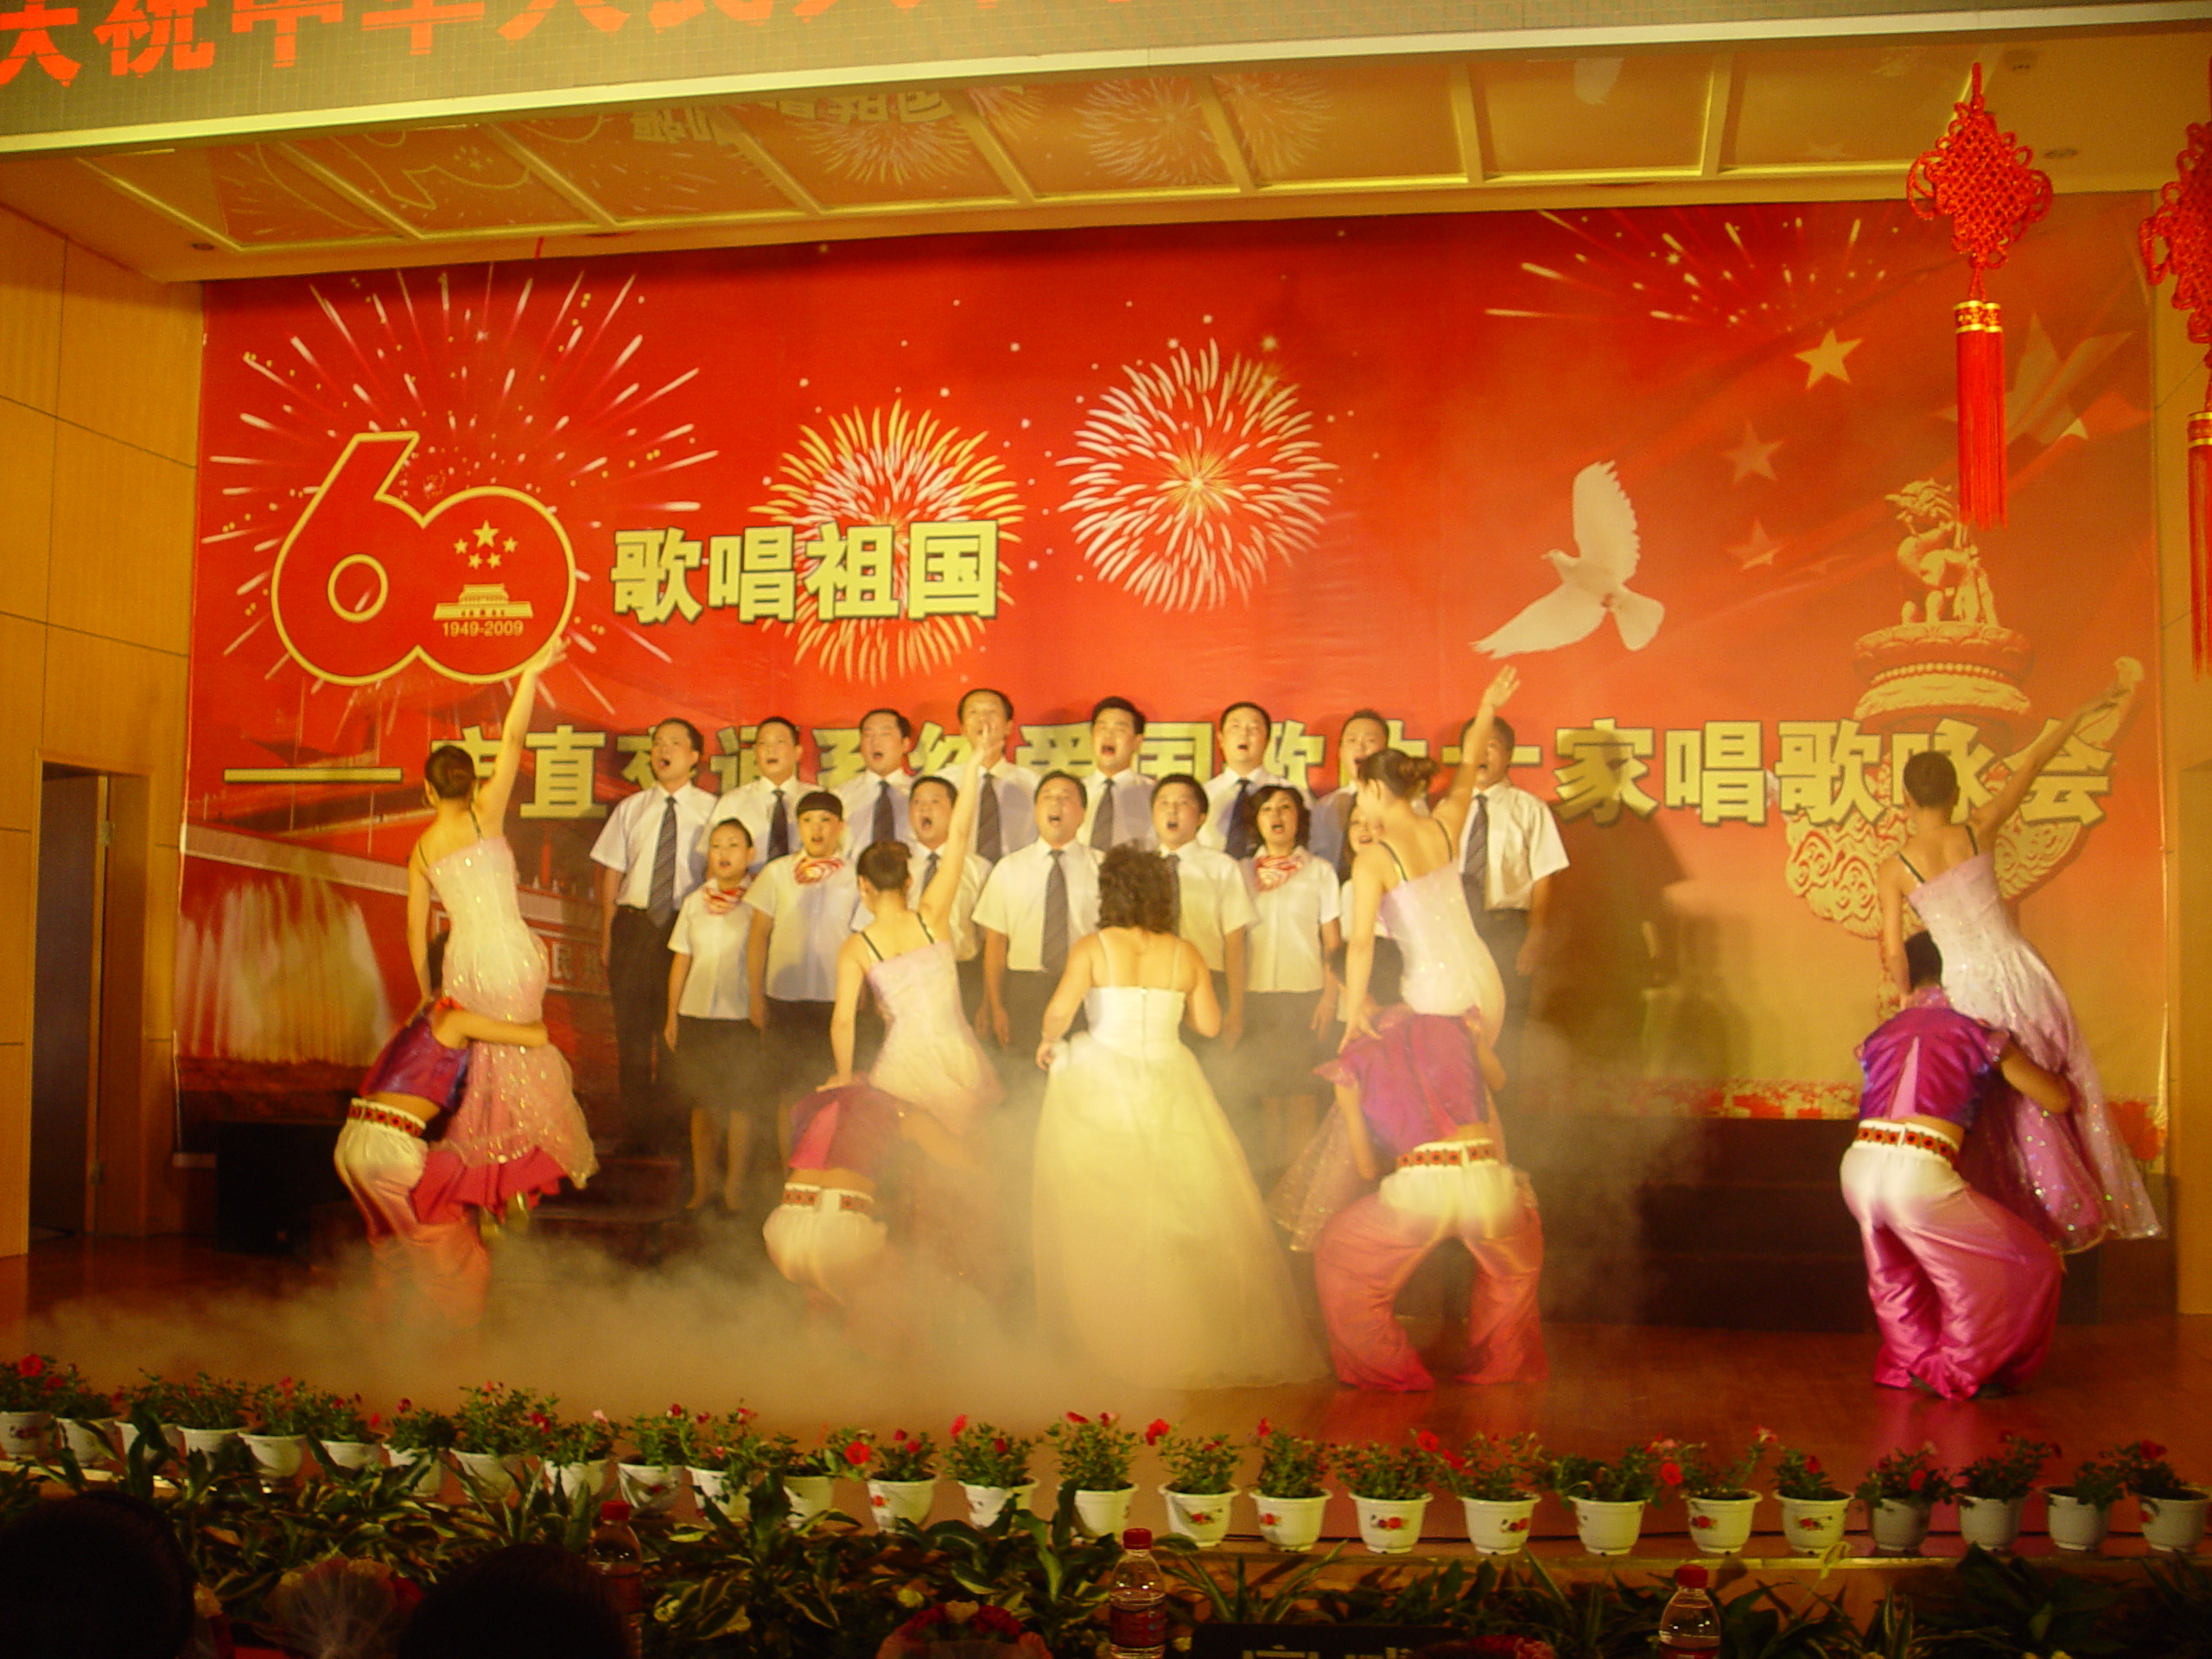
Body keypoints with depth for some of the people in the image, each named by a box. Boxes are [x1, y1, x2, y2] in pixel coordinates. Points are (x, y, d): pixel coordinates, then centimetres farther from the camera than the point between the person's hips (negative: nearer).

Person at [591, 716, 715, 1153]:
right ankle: (636, 1129, 15)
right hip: (634, 923, 3)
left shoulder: (710, 810, 2)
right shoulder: (630, 809, 10)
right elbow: (611, 872, 10)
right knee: (632, 1027, 5)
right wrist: (607, 937, 5)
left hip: (686, 923, -2)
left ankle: (673, 1130, 10)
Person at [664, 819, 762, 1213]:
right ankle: (702, 1185, 20)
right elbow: (681, 960, 11)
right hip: (696, 1013, 3)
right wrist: (672, 1015, 11)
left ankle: (734, 1187, 12)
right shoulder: (695, 901, 8)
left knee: (740, 1102, 1)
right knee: (701, 1102, 10)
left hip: (741, 1015, -3)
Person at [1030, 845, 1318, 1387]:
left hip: (1102, 1084, -2)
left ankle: (1111, 1336, 10)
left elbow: (1060, 1007, -16)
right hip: (1171, 1084, 2)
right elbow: (1209, 1023, 5)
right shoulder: (1185, 954, 2)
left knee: (1100, 1214, 6)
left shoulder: (1093, 949, -5)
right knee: (1188, 1211, 9)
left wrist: (1048, 1039, 4)